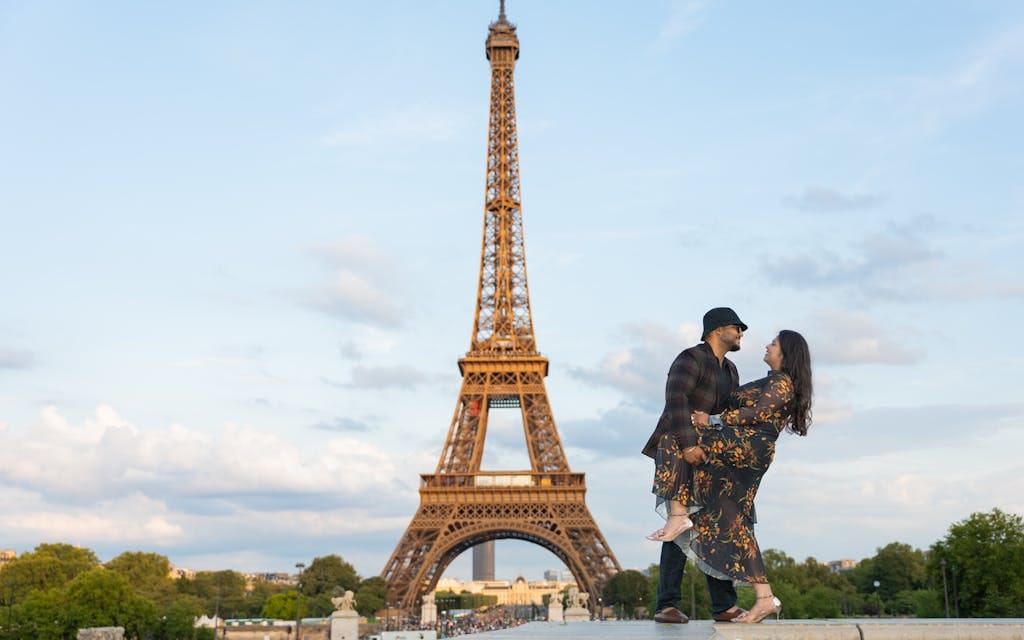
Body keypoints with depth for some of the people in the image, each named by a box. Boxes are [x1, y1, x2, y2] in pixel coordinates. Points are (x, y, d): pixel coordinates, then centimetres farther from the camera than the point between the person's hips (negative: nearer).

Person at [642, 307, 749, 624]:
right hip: (676, 448, -8)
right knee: (681, 526, -13)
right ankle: (667, 606, -13)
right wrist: (688, 445, -28)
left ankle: (724, 606, 4)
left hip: (708, 455, 8)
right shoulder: (690, 359, -8)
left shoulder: (730, 371, 20)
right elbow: (676, 400, -20)